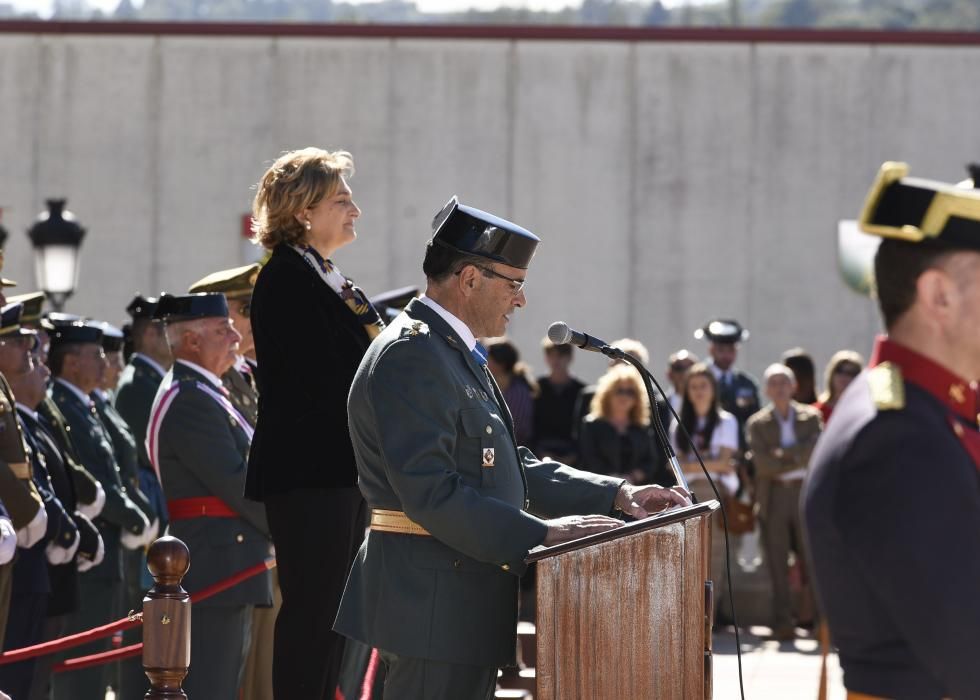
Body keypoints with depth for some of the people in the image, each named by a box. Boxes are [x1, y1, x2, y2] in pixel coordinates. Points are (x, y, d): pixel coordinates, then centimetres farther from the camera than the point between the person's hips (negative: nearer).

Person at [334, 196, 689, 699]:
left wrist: (615, 494, 10)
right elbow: (432, 493, -24)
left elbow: (511, 465, 21)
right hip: (432, 608, -11)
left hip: (463, 607, 11)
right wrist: (542, 534, -24)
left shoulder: (456, 354, 18)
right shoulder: (409, 357, -16)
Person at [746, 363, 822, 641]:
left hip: (805, 493, 0)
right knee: (777, 562, -3)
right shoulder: (758, 423, 8)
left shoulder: (810, 417, 10)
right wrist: (799, 459, -6)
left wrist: (784, 454, -10)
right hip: (773, 496, 0)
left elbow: (817, 448, -7)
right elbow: (762, 462, -5)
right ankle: (783, 623, -4)